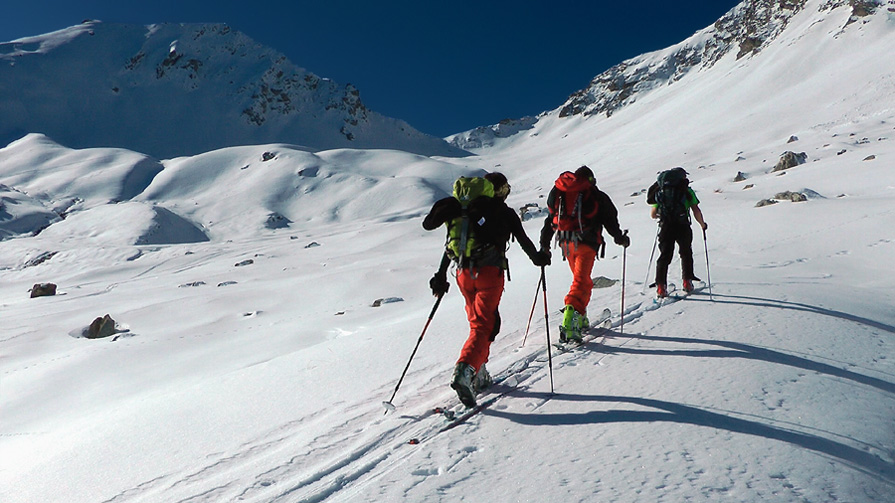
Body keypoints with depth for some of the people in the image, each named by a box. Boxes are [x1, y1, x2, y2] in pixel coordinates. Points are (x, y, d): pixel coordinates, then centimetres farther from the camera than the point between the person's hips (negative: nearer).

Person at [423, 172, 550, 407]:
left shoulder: (465, 210, 19)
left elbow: (451, 245, 18)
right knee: (483, 326, -8)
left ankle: (478, 376, 21)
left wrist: (441, 276, 23)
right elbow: (523, 240, 12)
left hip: (464, 273, 5)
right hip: (490, 272, -5)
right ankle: (464, 370, -29)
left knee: (477, 322, 19)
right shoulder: (504, 212, 7)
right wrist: (538, 258, 31)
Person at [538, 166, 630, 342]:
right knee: (581, 282, -10)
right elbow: (609, 220, 4)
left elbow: (550, 219, 17)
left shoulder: (558, 192, 17)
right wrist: (620, 238, 17)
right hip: (586, 242, -5)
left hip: (566, 243, 5)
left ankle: (581, 320, 24)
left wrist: (544, 245, 21)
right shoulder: (596, 195, 5)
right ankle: (570, 321, -29)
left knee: (581, 279, 22)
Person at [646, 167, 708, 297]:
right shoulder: (687, 191, 7)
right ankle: (687, 281, 19)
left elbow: (653, 214, 17)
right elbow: (696, 211, -1)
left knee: (665, 256, 7)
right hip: (682, 226, -2)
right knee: (686, 253, 19)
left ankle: (661, 285, -3)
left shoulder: (660, 192, 16)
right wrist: (702, 224, 15)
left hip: (665, 227, 2)